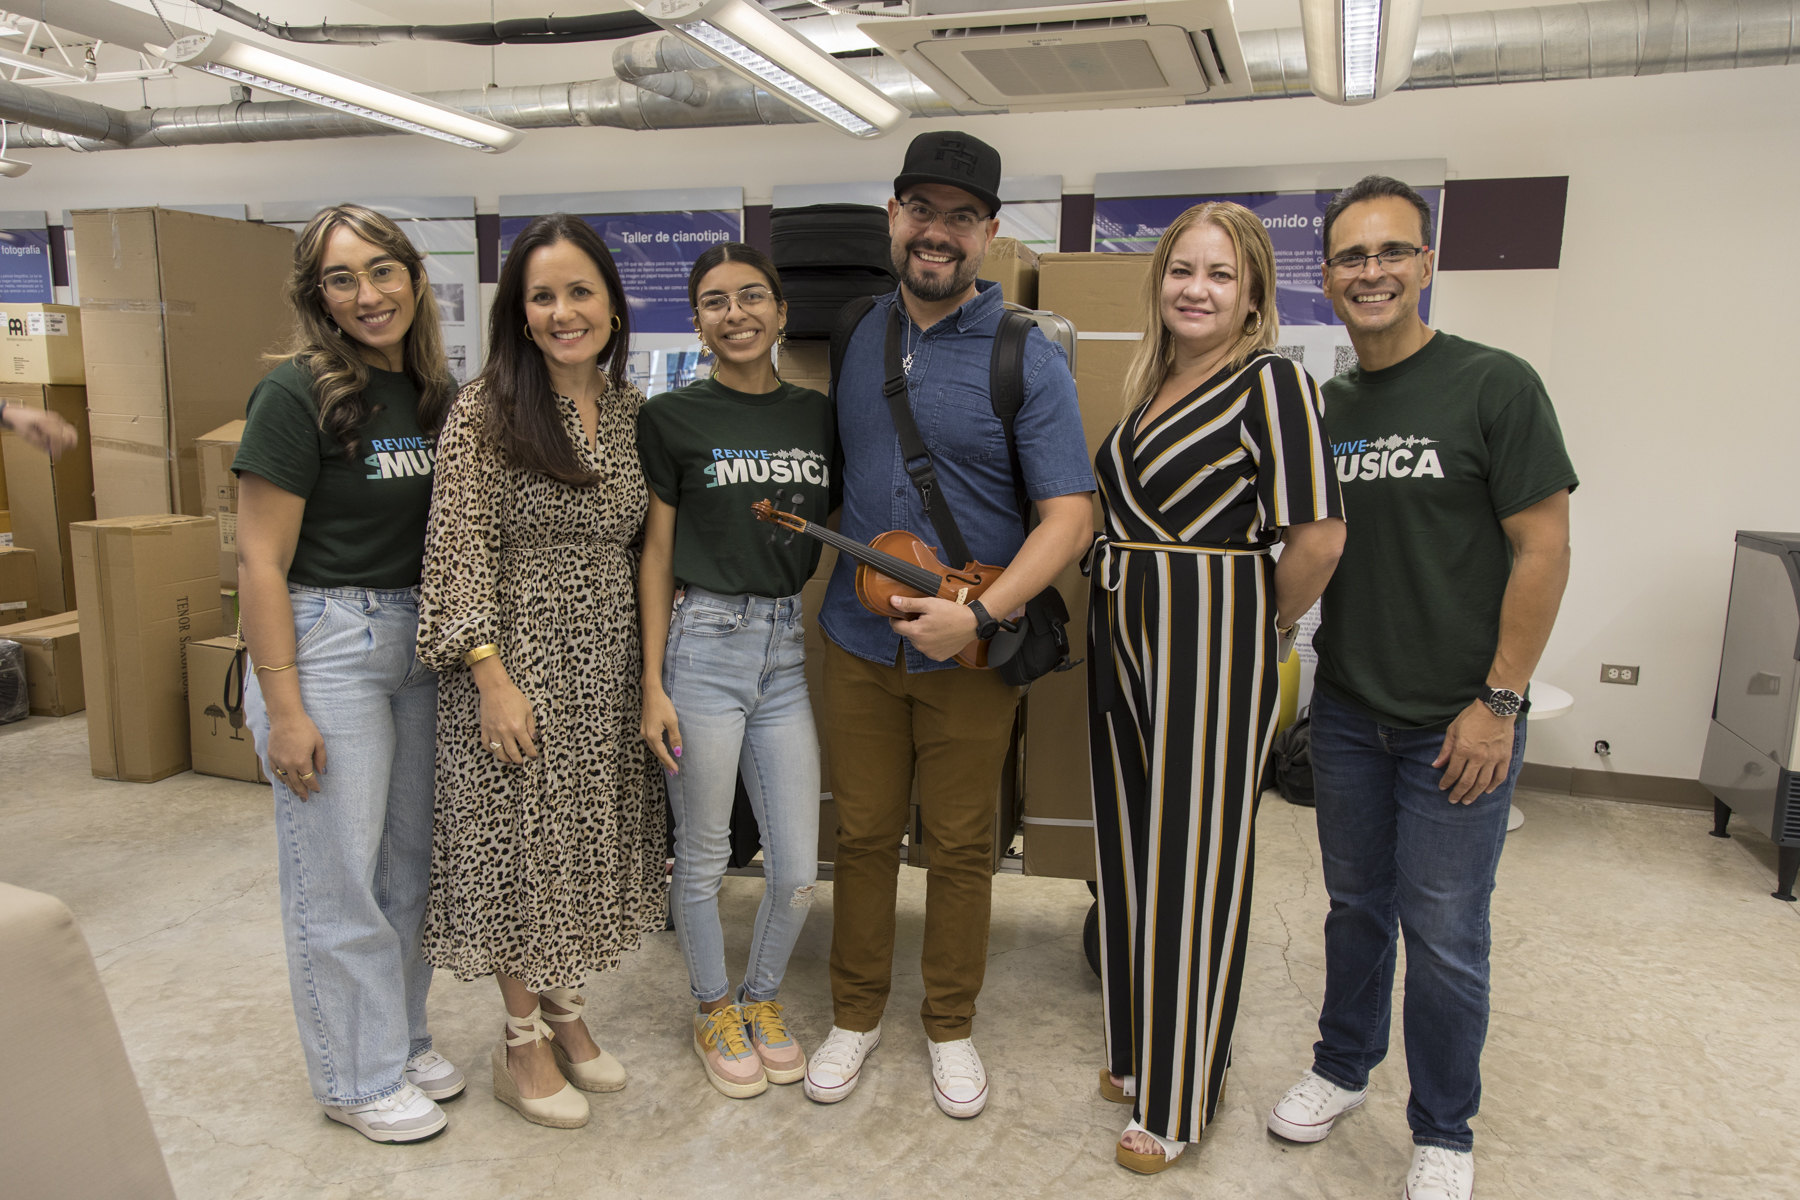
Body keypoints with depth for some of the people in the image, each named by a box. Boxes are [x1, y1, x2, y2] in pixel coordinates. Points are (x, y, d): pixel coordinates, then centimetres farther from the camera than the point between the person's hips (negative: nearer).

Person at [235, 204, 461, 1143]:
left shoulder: (434, 393, 7)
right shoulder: (298, 395, -13)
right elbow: (259, 561, -14)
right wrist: (283, 708, -17)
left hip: (419, 642, 7)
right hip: (325, 643, -7)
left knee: (410, 863, 17)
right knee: (338, 879, 5)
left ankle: (405, 1041, 35)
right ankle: (357, 1080, 23)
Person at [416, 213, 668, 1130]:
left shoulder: (629, 409, 7)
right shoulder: (486, 410, -10)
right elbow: (461, 550, -13)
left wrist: (654, 664, 9)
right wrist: (493, 676, -17)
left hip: (606, 665, 6)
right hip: (519, 661, -5)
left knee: (587, 839, 15)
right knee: (519, 842, 6)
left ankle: (564, 1010, 34)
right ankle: (522, 1043, 24)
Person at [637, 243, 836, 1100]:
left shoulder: (818, 416, 7)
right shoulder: (673, 418, -2)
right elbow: (656, 554, -1)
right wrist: (653, 686, -5)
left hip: (790, 649, 3)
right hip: (704, 644, -3)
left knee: (798, 869, 7)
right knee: (702, 855, 10)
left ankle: (763, 998, 34)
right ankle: (714, 1010, 34)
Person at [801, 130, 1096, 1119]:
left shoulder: (1027, 362, -9)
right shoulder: (852, 340, 5)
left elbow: (1070, 515, -13)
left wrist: (981, 614, -24)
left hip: (972, 652, -3)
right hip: (858, 639, 3)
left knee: (962, 843, 11)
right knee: (863, 833, 14)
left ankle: (950, 1025, 32)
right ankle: (855, 1014, 33)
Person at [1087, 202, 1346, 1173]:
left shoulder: (1270, 381, -13)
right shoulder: (1153, 384, 12)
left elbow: (1319, 537, -20)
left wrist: (1266, 622, -7)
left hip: (1210, 647, -8)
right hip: (1121, 636, 8)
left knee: (1193, 865, 4)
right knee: (1130, 849, 17)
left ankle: (1179, 1098, 22)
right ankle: (1142, 1049, 37)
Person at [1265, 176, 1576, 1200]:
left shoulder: (1495, 386, -9)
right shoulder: (1323, 408, 7)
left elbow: (1543, 550, -11)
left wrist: (1497, 702, -14)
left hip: (1456, 723, -4)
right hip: (1347, 710, 5)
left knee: (1444, 935, 5)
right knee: (1356, 904, 18)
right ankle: (1343, 1067, 39)